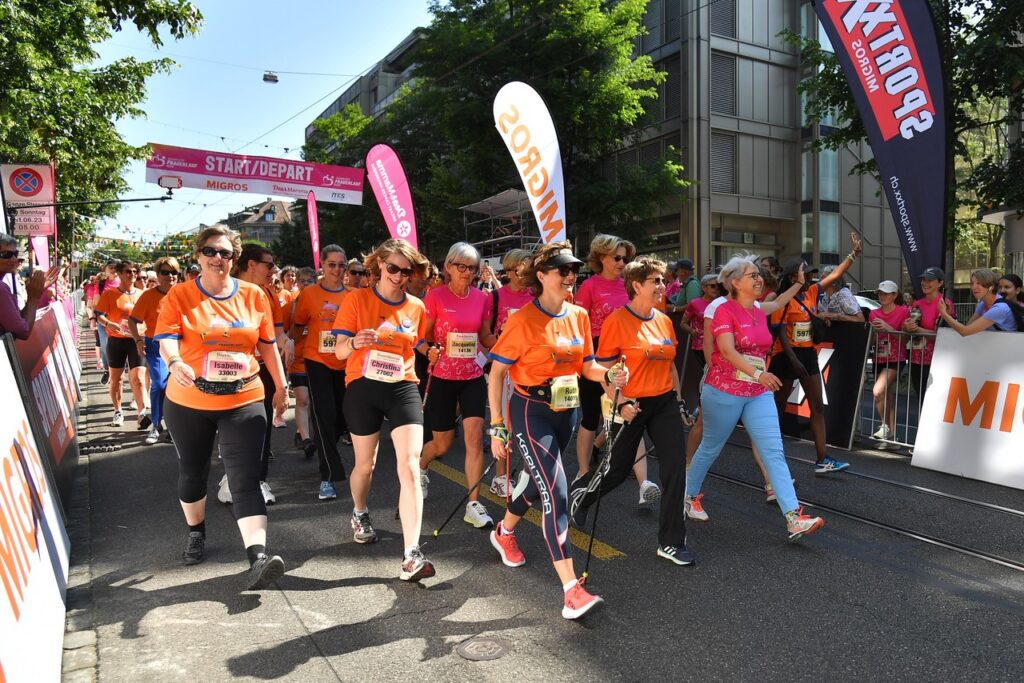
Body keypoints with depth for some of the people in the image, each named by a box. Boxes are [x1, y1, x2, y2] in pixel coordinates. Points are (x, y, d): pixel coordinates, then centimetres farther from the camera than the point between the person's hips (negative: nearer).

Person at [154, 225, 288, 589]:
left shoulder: (254, 295, 2)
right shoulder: (179, 295, -3)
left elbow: (268, 344, 11)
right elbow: (166, 337, -16)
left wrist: (281, 384, 14)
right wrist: (174, 362, -37)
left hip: (244, 401, -1)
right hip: (188, 402, 1)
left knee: (245, 479, -10)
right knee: (192, 472, 18)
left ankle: (258, 556, -16)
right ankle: (196, 533, 43)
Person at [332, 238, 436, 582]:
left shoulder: (416, 307, 5)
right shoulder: (357, 299, -2)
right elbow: (340, 350, -8)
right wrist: (354, 343, -27)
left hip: (403, 389, 1)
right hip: (363, 388, -1)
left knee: (410, 467, -13)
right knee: (366, 464, 16)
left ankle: (411, 556, -12)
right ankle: (359, 514, 49)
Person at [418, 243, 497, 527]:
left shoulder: (482, 298, 1)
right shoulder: (435, 296, -9)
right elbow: (422, 337, -4)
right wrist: (430, 352, -25)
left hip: (473, 377, 2)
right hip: (442, 378, -2)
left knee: (475, 437, -9)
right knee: (443, 444, 11)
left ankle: (473, 505, 2)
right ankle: (420, 468, 47)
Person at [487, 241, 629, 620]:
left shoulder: (579, 316, 4)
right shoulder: (523, 320, -14)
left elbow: (585, 365, 13)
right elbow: (496, 374, -11)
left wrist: (609, 374, -9)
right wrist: (496, 427, -13)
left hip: (566, 412, 7)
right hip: (531, 413, -7)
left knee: (538, 483, 21)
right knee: (556, 495, -14)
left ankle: (504, 532, 50)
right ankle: (571, 590, -11)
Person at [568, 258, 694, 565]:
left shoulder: (664, 321, 6)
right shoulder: (617, 320, -13)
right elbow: (603, 368, -12)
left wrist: (677, 399, 15)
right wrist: (620, 403, -19)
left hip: (664, 402, 5)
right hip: (631, 405, -5)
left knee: (676, 466, -4)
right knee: (618, 469, 8)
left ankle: (671, 542, 8)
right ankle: (578, 493, 41)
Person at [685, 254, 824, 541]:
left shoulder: (760, 313, 10)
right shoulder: (724, 311, -12)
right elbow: (727, 350, -27)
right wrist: (758, 374, -38)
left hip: (758, 394, 6)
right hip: (724, 392, -6)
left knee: (774, 452, -5)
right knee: (710, 449, 11)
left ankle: (794, 518, -9)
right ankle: (689, 496, 34)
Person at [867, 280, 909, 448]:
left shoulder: (903, 311, -4)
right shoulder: (874, 313, 9)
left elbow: (905, 338, -9)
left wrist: (887, 328, -20)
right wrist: (874, 330, -8)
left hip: (895, 359, -5)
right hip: (879, 359, 5)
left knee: (878, 392, -22)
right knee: (888, 397, 8)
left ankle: (886, 426, -4)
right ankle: (891, 434, 15)